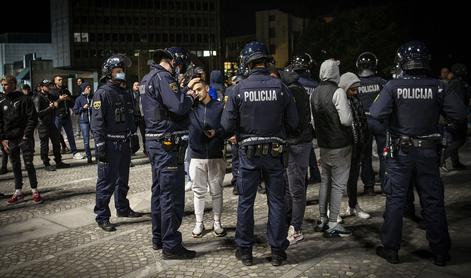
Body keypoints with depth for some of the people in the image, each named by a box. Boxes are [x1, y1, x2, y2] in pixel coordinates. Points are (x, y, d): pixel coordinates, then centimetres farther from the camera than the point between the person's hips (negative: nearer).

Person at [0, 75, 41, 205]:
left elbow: (32, 119, -7)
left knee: (29, 164, -1)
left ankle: (34, 191, 8)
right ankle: (18, 191, 18)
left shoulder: (24, 99, -4)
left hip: (25, 138, -4)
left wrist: (26, 135, -13)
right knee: (15, 166, 10)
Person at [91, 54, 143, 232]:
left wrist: (134, 138, 17)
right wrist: (100, 146, -20)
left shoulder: (125, 94, 14)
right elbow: (97, 122, -15)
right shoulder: (102, 93, -11)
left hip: (124, 144, 8)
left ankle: (123, 208, 33)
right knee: (106, 182, -3)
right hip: (110, 144, -8)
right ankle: (102, 217, 6)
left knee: (123, 179, 19)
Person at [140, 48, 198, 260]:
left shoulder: (148, 79, 16)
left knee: (159, 191, 17)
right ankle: (171, 246, 2)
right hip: (168, 144, -11)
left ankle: (158, 238, 28)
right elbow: (179, 106, -25)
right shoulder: (162, 77, -15)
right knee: (172, 195, -5)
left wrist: (186, 89, 17)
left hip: (155, 141, 11)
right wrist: (190, 97, -6)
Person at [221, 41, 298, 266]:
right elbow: (293, 123, -5)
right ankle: (277, 251, 19)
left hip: (248, 152, 0)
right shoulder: (280, 87, -8)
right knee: (276, 201, 11)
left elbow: (227, 125, -10)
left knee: (245, 201, 11)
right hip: (275, 151, 1)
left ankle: (245, 250, 21)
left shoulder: (239, 89, -10)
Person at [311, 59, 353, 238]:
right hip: (340, 145, -7)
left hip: (323, 144, 7)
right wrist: (350, 117, 0)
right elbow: (346, 120, -20)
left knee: (325, 181, 17)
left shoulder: (314, 93, 7)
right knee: (338, 184, -1)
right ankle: (332, 225, 3)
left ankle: (323, 220, 24)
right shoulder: (338, 92, -16)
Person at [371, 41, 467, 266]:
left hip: (400, 152, -1)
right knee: (433, 201, 11)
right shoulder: (436, 87, -6)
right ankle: (440, 252, 21)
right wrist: (435, 110, 8)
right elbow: (460, 114, -8)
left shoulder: (393, 86, -11)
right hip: (428, 152, 1)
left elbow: (376, 113, -21)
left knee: (395, 199, 9)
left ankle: (390, 249, 15)